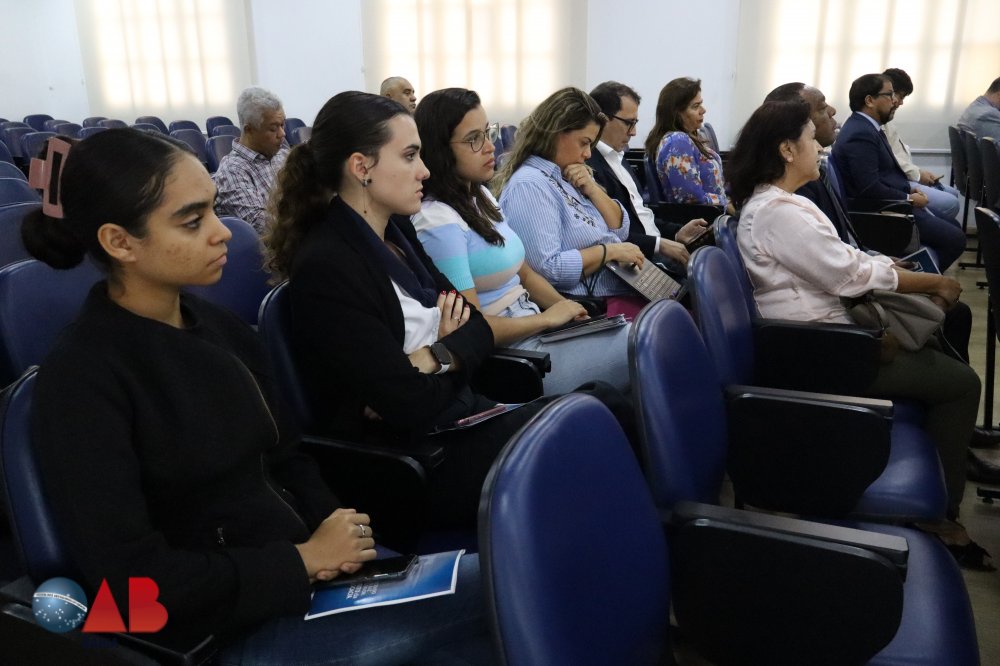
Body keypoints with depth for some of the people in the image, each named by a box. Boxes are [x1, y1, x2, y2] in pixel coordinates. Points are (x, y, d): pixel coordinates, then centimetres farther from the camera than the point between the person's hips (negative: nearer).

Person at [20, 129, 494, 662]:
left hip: (309, 569, 7)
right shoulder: (80, 380, -16)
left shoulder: (222, 328, 5)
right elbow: (133, 582, -19)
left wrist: (329, 525, -7)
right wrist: (301, 560, -16)